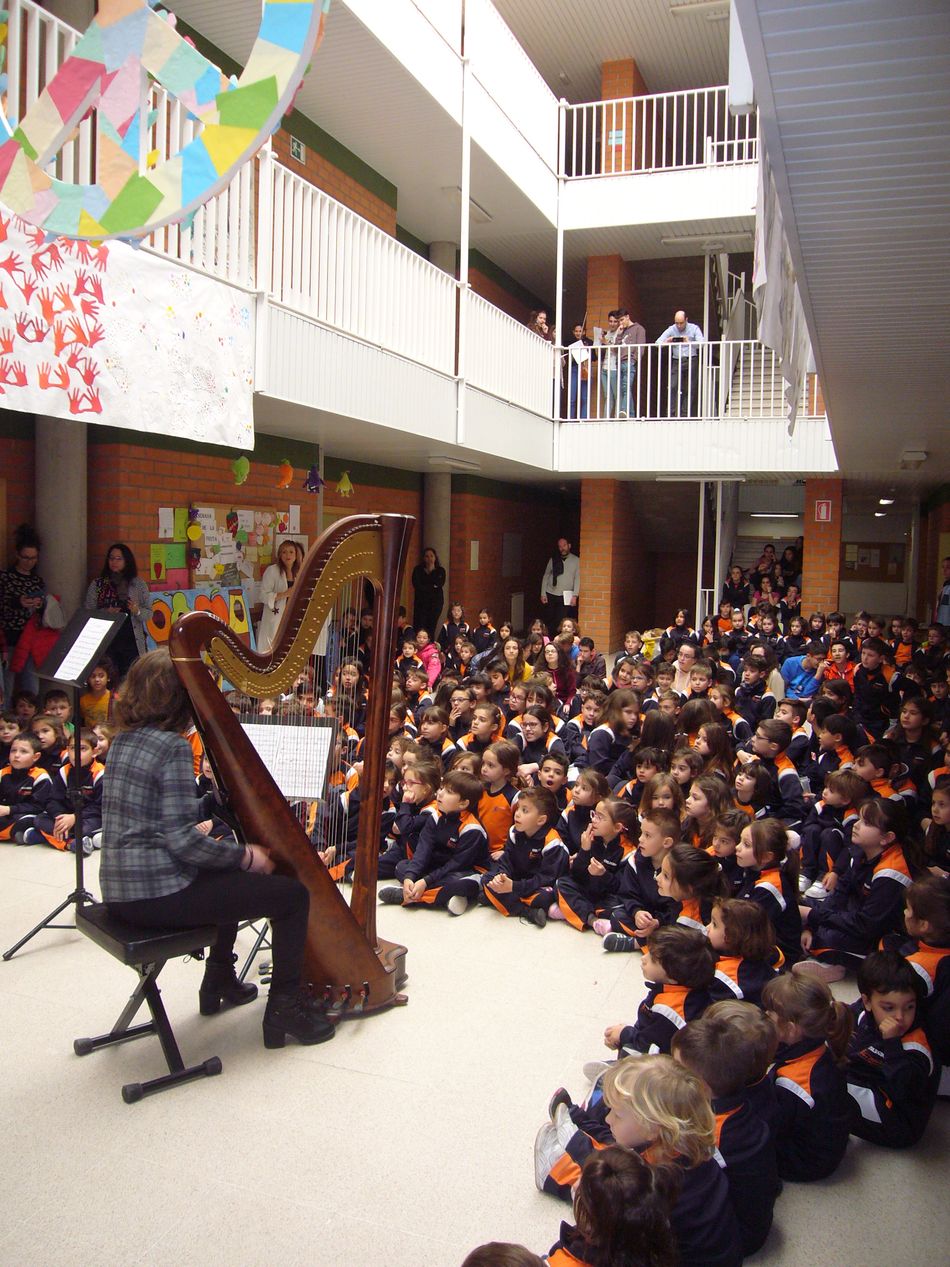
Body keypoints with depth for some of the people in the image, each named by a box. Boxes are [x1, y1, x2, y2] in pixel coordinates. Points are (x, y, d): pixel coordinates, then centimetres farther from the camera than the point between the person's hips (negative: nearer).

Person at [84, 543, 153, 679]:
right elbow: (87, 612, 6)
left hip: (132, 642, 0)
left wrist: (137, 611, -13)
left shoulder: (138, 584, 8)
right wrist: (105, 612, -11)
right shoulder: (97, 584, 9)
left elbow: (149, 613, 7)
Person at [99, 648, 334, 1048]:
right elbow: (182, 841, -22)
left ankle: (219, 981, 43)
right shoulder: (172, 747, -17)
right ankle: (284, 1005, 3)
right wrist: (245, 855, -9)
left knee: (230, 875, 34)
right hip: (157, 894, -9)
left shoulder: (123, 740, 9)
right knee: (291, 893, -2)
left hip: (120, 890, 10)